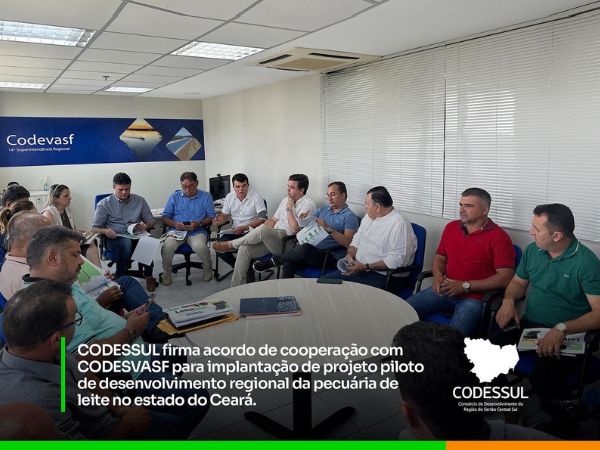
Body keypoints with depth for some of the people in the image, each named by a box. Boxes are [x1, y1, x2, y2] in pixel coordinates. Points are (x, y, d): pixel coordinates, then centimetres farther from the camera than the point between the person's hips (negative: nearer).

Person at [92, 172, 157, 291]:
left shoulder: (139, 201, 15)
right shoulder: (104, 204, 8)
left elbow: (150, 220, 17)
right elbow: (94, 228, 4)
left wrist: (145, 226, -8)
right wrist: (105, 231, -20)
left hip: (136, 237, 2)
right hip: (114, 238, -2)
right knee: (126, 242, -39)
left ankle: (148, 276, -19)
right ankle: (120, 278, -25)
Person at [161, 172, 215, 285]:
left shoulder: (206, 197, 11)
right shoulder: (174, 196, 15)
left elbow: (211, 217, 6)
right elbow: (165, 217, 12)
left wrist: (199, 223, -13)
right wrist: (174, 224, -10)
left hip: (197, 231, -1)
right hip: (176, 231, 2)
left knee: (200, 246, -35)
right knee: (167, 246, -31)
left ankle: (208, 268, -2)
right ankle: (167, 271, -1)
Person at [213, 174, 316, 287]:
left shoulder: (308, 205, -6)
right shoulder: (286, 199, 19)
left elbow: (295, 229, -16)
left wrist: (289, 209, -9)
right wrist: (256, 233, 9)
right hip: (271, 238, 8)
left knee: (263, 229, -34)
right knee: (244, 248, -15)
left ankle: (231, 245, -11)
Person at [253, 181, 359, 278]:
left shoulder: (350, 217, 1)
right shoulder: (323, 209, 21)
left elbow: (347, 243, -11)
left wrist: (329, 229, -18)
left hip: (331, 257, -5)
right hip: (313, 252, 5)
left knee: (305, 248, -34)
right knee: (288, 264, -26)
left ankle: (276, 260, -10)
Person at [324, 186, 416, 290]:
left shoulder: (400, 224, -14)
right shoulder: (369, 216, 14)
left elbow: (397, 259, -20)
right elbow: (356, 240, 21)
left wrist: (366, 267, -21)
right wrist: (349, 255, -1)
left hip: (380, 275, -8)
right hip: (357, 269, 8)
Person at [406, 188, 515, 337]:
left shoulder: (498, 237, -6)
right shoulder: (451, 227, 13)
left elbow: (505, 278, -11)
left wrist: (465, 286, -14)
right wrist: (438, 277, -1)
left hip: (475, 297, -5)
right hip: (445, 290, 6)